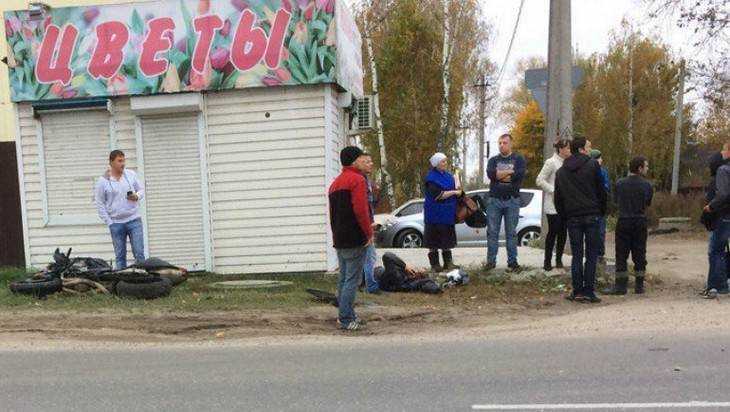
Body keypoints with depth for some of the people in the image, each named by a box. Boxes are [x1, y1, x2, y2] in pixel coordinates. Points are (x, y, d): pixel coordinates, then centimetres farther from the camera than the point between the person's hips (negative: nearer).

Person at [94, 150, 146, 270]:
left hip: (134, 220, 1)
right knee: (120, 256, 7)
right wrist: (109, 223, -4)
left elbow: (141, 189, 14)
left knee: (139, 253, -2)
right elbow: (99, 204, 0)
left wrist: (137, 196, -11)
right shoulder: (102, 181, -2)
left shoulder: (131, 174, 4)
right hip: (116, 223, -1)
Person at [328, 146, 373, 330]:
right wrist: (369, 233, -11)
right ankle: (346, 319, -3)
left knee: (344, 279, 15)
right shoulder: (357, 179, -10)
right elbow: (361, 210, -19)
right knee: (352, 280, -5)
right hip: (355, 239, -9)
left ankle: (344, 315, 23)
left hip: (339, 240, 9)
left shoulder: (335, 183, 18)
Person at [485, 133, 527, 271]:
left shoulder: (518, 159, 6)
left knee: (511, 233, 4)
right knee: (492, 232, 2)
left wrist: (499, 174, -10)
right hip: (494, 200, 2)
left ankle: (512, 261, 11)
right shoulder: (493, 160, 12)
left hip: (512, 200, -2)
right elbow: (490, 173, -9)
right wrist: (510, 171, -13)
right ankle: (491, 261, 7)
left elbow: (520, 174, -14)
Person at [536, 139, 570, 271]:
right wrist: (553, 191, -16)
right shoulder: (551, 162, -8)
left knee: (563, 233, 7)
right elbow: (539, 180, -12)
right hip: (553, 205, -7)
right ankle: (547, 261, 5)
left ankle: (559, 260, 17)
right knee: (553, 232, -4)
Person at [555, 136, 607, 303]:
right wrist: (602, 211, 10)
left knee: (577, 255, 8)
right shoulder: (593, 165, -3)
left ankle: (577, 291, 6)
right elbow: (601, 191, -2)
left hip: (572, 217, 3)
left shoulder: (561, 171, 10)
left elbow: (558, 199, 11)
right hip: (591, 215, -3)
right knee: (591, 255, 3)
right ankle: (588, 291, 3)